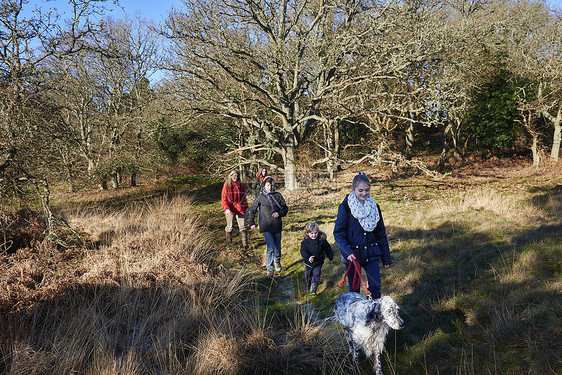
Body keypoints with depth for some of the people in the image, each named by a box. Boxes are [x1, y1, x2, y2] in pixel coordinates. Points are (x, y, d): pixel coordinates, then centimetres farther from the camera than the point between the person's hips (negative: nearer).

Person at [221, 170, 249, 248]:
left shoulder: (240, 185, 8)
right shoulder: (226, 185, -1)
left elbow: (244, 197, 19)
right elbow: (223, 198, -3)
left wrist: (246, 207, 19)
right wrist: (226, 208, -14)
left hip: (240, 209, 2)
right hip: (230, 209, -2)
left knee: (242, 226, -4)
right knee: (229, 227, 10)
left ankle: (245, 244, -3)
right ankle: (229, 241, 29)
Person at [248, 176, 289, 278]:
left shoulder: (278, 196, 4)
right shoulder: (260, 197, 0)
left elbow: (285, 208, 11)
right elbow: (252, 210, 11)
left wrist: (279, 213, -8)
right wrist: (251, 223, 8)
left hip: (277, 225, 3)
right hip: (266, 226, -2)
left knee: (277, 246, 13)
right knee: (270, 247, -12)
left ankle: (277, 261, 43)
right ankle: (270, 269, -1)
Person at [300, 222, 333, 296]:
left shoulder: (322, 240, -11)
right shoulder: (305, 242, -12)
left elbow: (327, 249, 4)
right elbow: (303, 251, -20)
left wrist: (330, 256, 16)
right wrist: (308, 257, -38)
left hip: (318, 262, -1)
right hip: (308, 262, 1)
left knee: (316, 274, -6)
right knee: (308, 275, 18)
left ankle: (313, 288, 7)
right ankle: (307, 286, 43)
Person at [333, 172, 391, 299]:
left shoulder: (374, 206, 7)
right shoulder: (345, 207, -6)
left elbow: (381, 234, 12)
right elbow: (338, 232, -7)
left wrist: (386, 258, 12)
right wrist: (347, 252, -22)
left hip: (371, 254, 3)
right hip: (352, 255, -3)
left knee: (375, 286, -1)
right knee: (354, 289, 7)